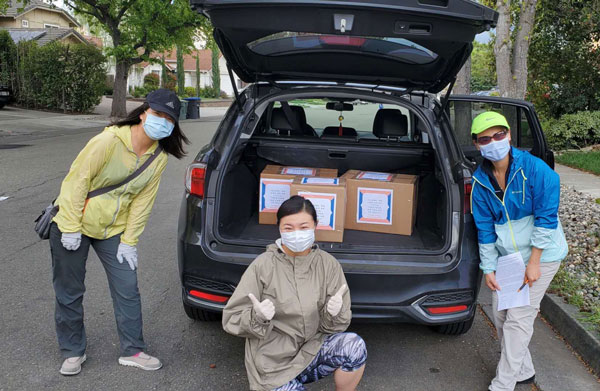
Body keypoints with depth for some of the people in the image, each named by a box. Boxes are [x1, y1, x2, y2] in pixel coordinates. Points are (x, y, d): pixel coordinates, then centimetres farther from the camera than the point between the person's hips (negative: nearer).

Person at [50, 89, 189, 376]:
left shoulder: (159, 158, -6)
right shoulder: (109, 141, -22)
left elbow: (143, 200, -2)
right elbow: (77, 180, -19)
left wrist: (129, 241, -4)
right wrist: (71, 228, -18)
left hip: (113, 230, 4)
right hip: (73, 226, -4)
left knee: (128, 289, 2)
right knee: (69, 293, 8)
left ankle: (132, 350, 18)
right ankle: (72, 352, 27)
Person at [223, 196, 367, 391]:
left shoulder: (328, 264, -4)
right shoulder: (262, 265, -12)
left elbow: (334, 325, -2)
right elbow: (231, 318, -9)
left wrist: (335, 313, -25)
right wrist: (257, 317, -29)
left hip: (312, 350, 2)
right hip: (274, 362, -2)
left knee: (354, 346, -24)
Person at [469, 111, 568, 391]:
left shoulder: (535, 169, -20)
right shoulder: (480, 181, -5)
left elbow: (546, 218, -18)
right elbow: (485, 227, 0)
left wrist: (533, 262, -19)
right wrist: (488, 268, -3)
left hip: (540, 255, -5)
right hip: (505, 254, 6)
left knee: (517, 319, -4)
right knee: (500, 315, 10)